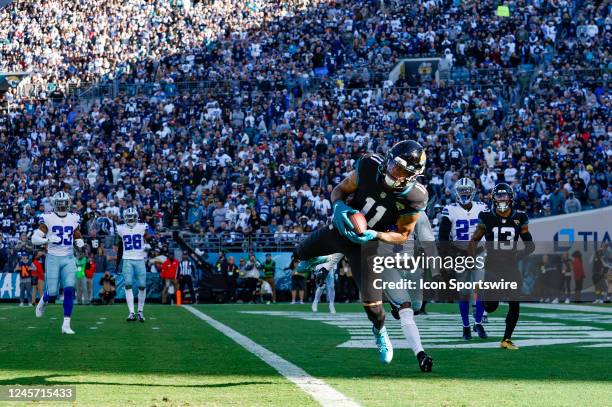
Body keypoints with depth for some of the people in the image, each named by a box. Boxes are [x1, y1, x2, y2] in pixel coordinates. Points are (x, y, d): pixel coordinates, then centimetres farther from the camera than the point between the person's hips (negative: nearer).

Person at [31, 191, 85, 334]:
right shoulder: (48, 219, -5)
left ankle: (66, 325, -8)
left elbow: (78, 238, 20)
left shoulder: (73, 219, 7)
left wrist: (80, 243, -3)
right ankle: (44, 301, 35)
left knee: (69, 290, -12)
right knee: (52, 293, -4)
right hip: (53, 258, -2)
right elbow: (35, 239, -8)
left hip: (68, 259, 3)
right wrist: (48, 239, -26)